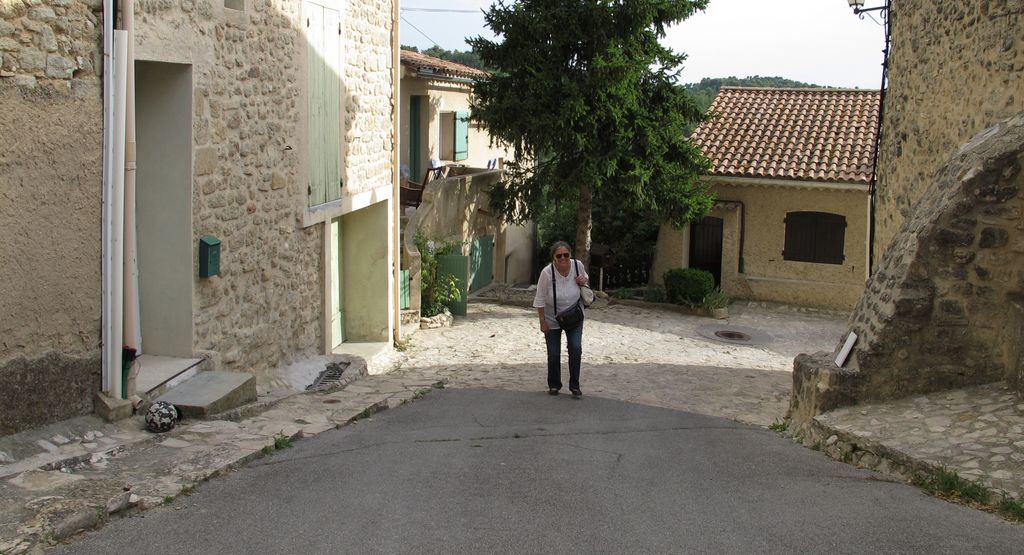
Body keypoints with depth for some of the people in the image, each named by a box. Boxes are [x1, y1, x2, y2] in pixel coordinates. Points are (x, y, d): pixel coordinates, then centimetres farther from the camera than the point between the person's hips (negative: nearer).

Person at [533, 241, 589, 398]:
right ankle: (554, 385, 26)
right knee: (554, 354, 5)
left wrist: (583, 280, -16)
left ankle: (574, 385, 4)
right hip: (552, 319, -1)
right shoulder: (547, 272, -24)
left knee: (575, 348, -11)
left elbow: (586, 278, 8)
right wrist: (542, 321, -12)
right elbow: (540, 300, -14)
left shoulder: (577, 265, -15)